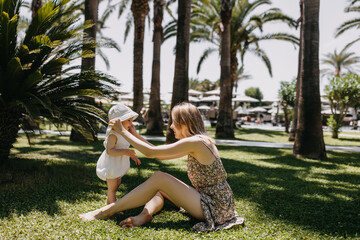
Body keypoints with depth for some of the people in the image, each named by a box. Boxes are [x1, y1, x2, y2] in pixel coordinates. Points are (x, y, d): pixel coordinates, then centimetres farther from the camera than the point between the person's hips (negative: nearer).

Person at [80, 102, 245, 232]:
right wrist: (134, 133, 14)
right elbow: (160, 155, 15)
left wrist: (122, 131, -6)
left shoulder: (195, 142, -18)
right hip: (216, 205, 9)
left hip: (215, 209, -9)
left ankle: (106, 212, -6)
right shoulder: (199, 141, 11)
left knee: (159, 178, -13)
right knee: (160, 188, 11)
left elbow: (150, 152, -16)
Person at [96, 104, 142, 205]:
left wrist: (131, 155, 14)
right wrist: (125, 152, -38)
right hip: (111, 165, -10)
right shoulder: (113, 135, -24)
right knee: (112, 187, -2)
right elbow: (109, 151, -32)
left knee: (117, 184, 23)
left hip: (118, 165, 11)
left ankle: (108, 203, 41)